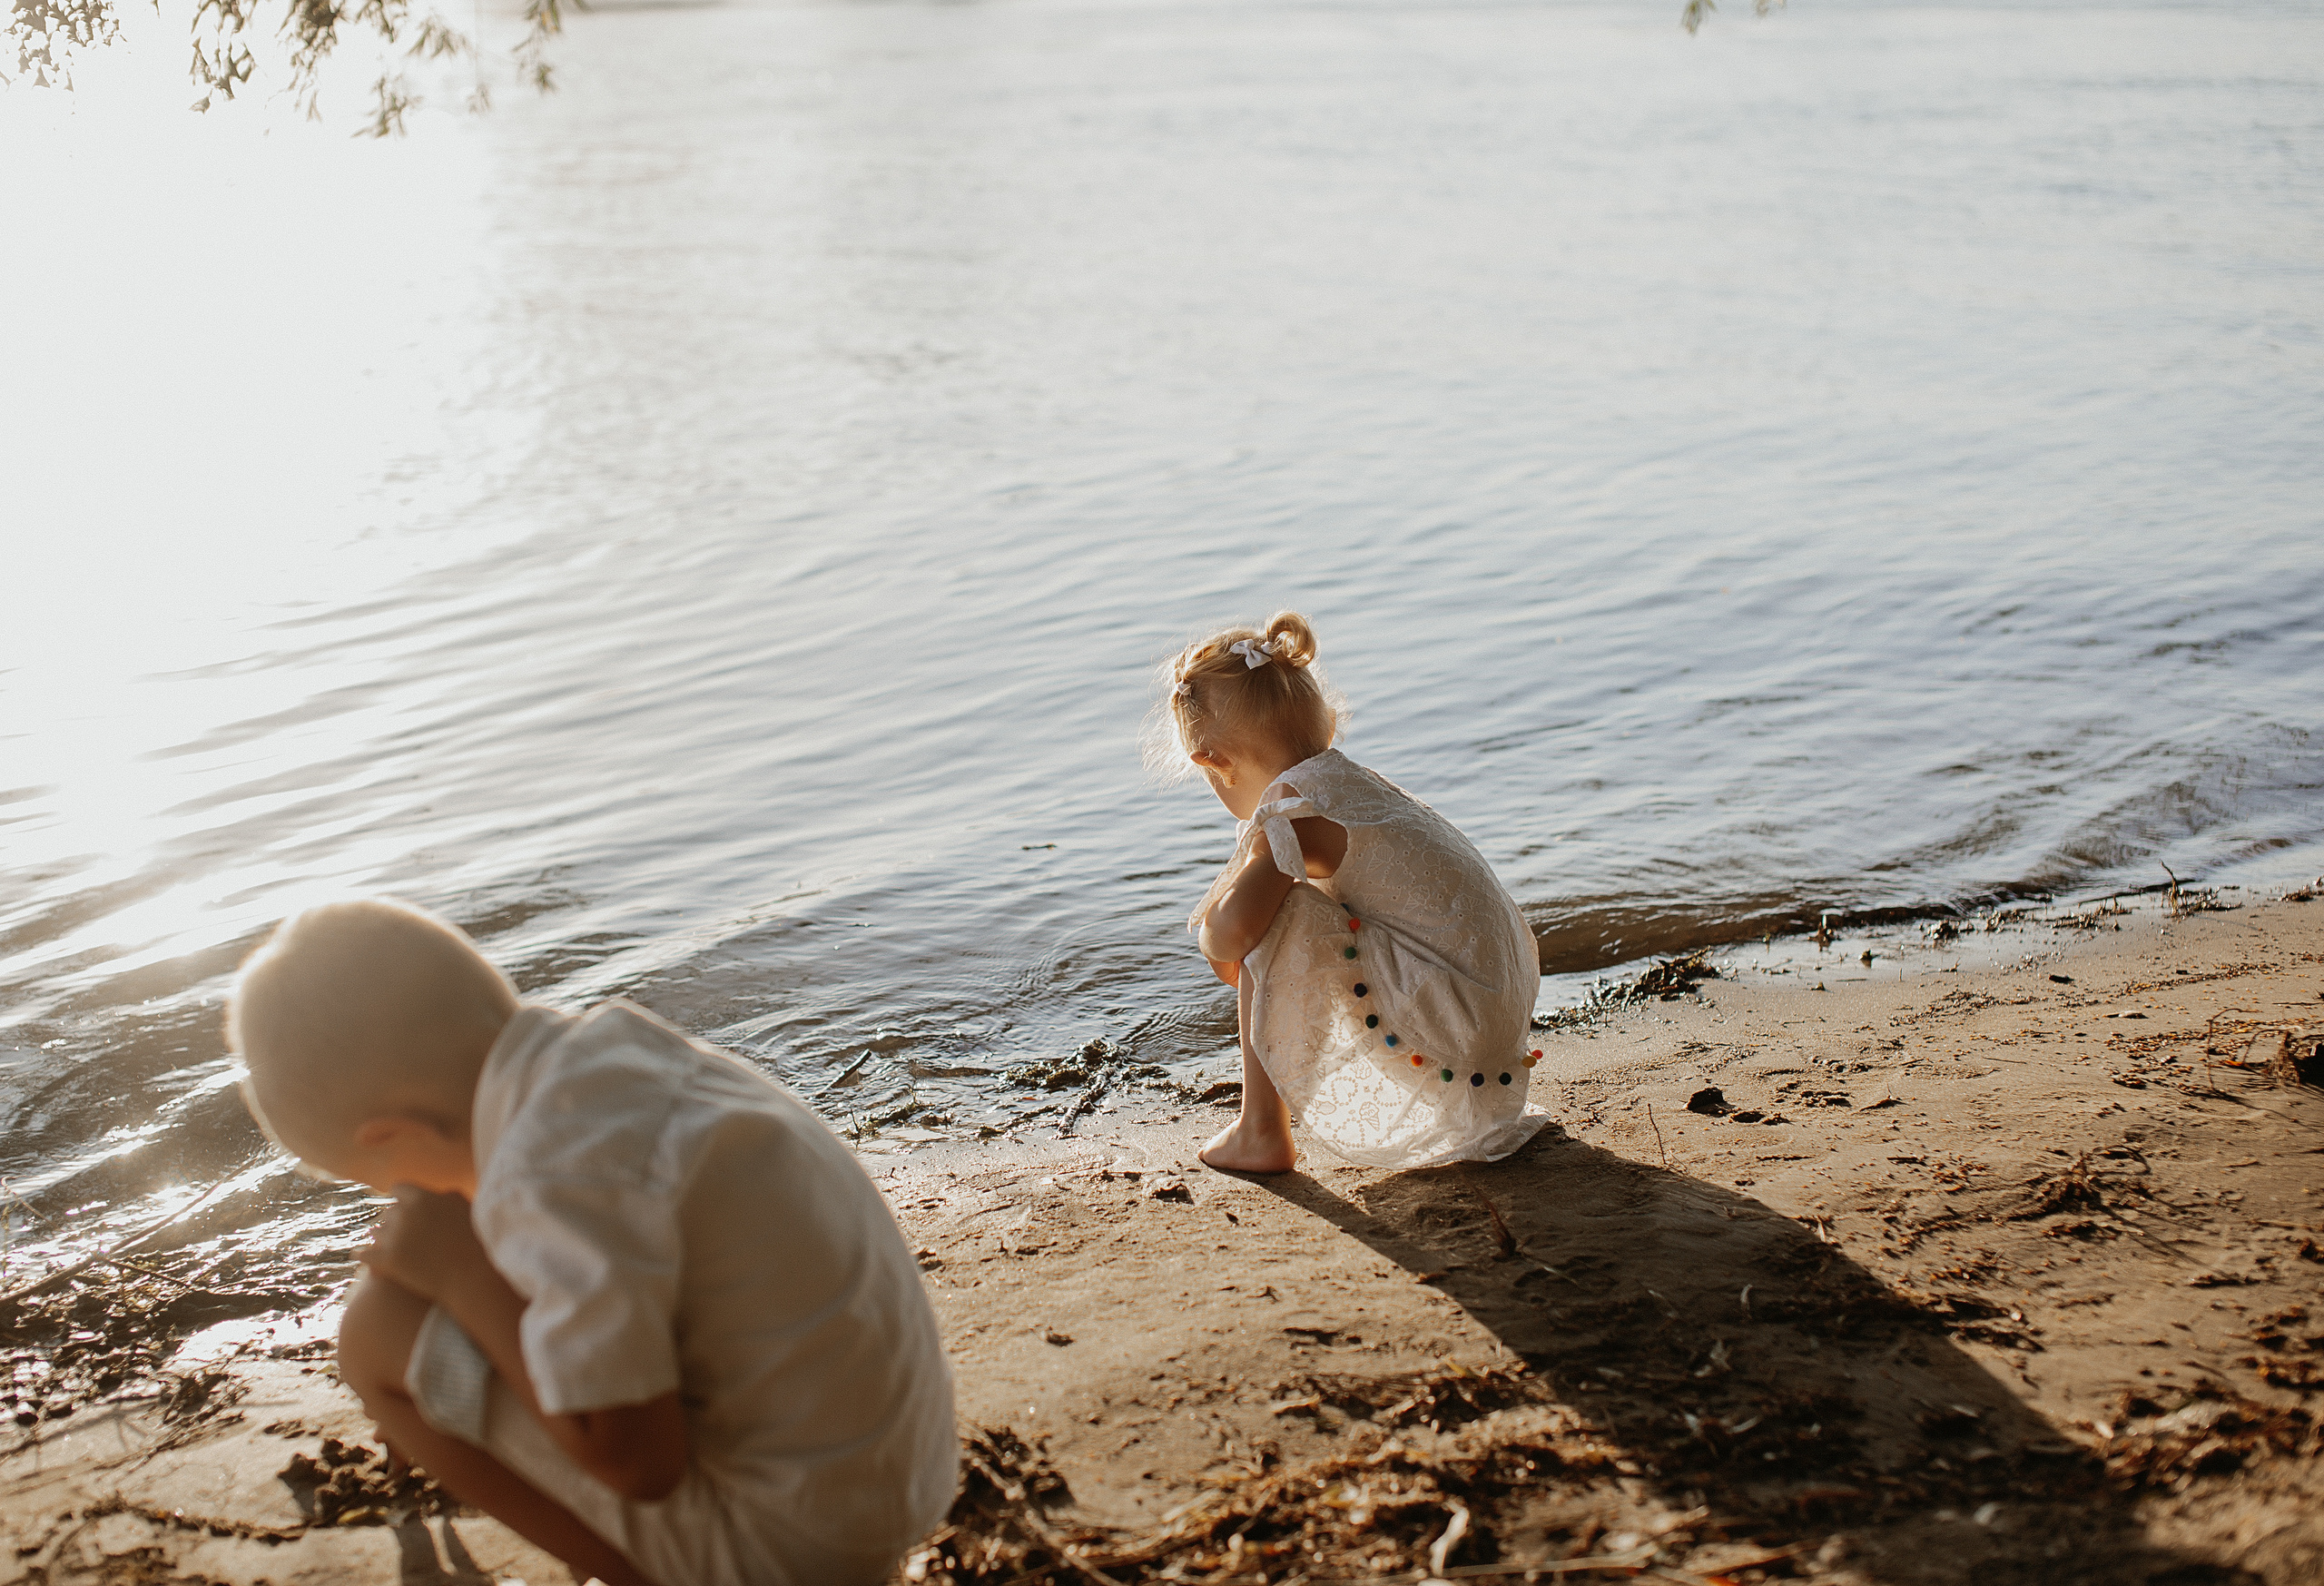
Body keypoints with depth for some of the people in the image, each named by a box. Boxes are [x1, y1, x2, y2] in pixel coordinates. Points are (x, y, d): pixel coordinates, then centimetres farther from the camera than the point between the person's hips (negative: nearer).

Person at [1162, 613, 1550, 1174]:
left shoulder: (1292, 812, -14)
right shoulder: (1356, 781, 15)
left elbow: (1229, 931, -25)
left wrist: (1208, 933, -3)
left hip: (1449, 1020, -10)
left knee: (1271, 932, -11)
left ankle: (1262, 1132, -2)